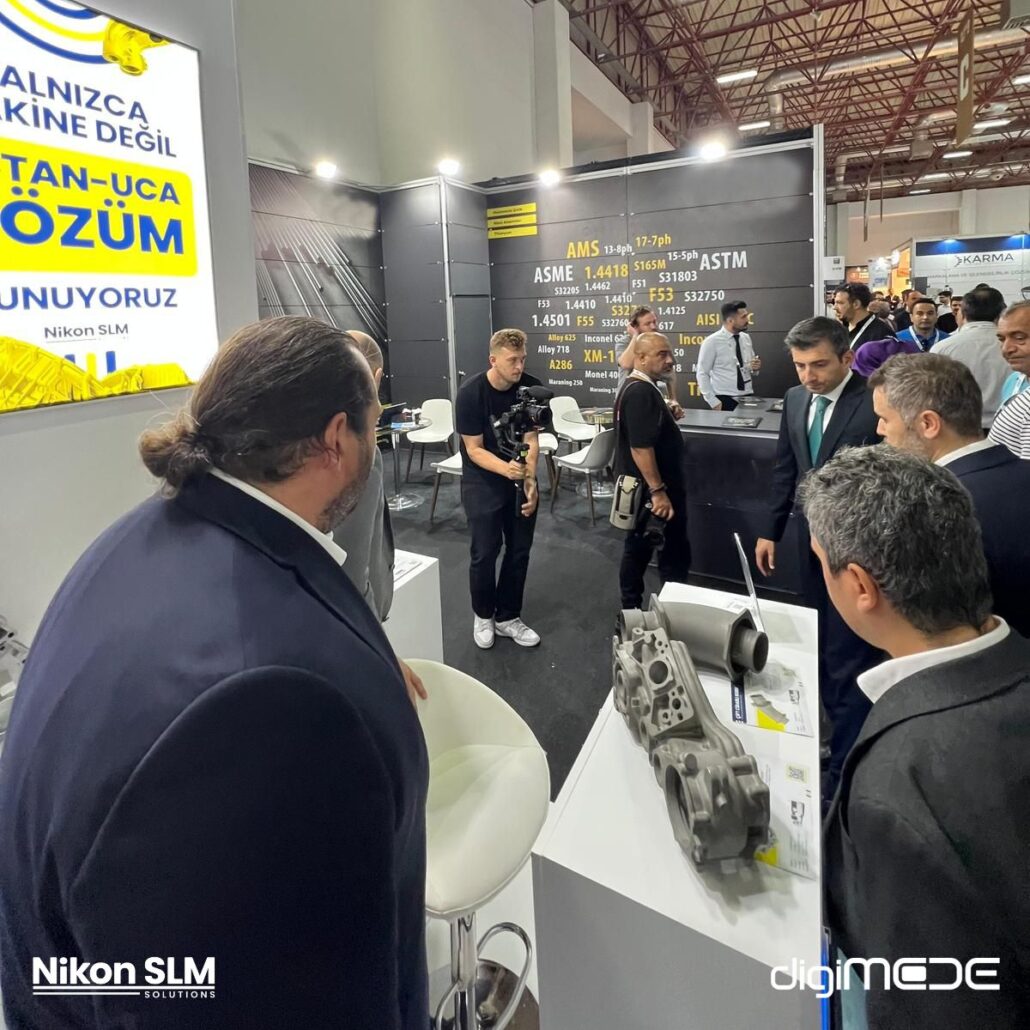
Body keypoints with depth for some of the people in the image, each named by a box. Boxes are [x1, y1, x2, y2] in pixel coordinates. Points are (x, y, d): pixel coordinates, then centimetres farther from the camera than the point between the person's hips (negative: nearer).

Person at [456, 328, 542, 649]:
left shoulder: (532, 388, -12)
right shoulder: (471, 393, -21)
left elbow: (531, 439, -11)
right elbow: (474, 450, -18)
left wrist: (530, 479, -28)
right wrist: (506, 469, -36)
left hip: (520, 477, 4)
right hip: (483, 480, -3)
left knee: (520, 550, 7)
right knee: (485, 552, -1)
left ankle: (507, 617, 23)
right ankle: (483, 615, 23)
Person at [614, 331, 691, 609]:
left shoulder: (635, 387, 11)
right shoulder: (641, 392, -22)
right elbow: (641, 447, -28)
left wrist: (667, 414, 14)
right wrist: (658, 490, -27)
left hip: (639, 485, 11)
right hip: (649, 488, -11)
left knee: (638, 547, 17)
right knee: (674, 553, -1)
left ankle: (631, 609, 27)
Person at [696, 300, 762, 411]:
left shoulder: (746, 338, 7)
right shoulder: (712, 342, -9)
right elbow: (702, 374, -8)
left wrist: (755, 367, -4)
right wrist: (713, 401, -14)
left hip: (748, 397, 5)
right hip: (725, 399, -5)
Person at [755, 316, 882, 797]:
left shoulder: (875, 403, -17)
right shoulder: (795, 399, 5)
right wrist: (769, 531, 11)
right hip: (813, 542, 7)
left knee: (849, 658, 0)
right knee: (825, 650, 18)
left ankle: (846, 768, 13)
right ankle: (846, 736, 37)